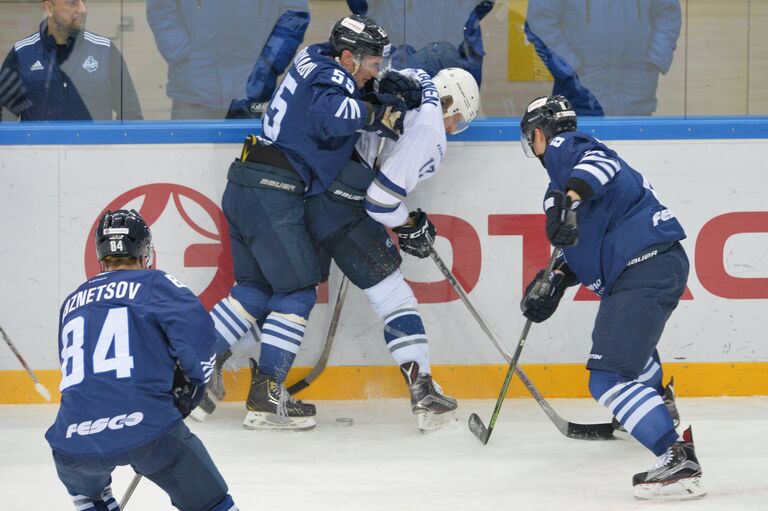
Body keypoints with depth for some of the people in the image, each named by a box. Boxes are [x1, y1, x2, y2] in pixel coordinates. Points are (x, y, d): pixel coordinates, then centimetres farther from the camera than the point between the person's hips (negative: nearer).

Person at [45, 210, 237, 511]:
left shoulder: (72, 304, 24)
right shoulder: (153, 283, 9)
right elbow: (197, 329, -8)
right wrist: (191, 384, 10)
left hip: (76, 441, 4)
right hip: (147, 427, -4)